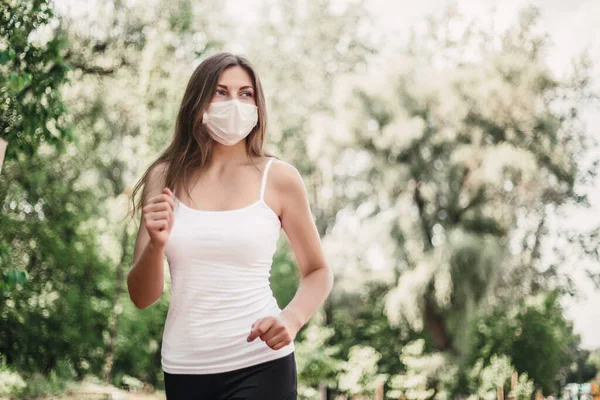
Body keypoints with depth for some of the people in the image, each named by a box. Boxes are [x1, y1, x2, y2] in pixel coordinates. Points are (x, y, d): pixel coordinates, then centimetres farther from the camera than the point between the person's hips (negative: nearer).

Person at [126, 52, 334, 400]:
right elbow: (142, 297, 3)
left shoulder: (279, 178, -4)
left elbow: (318, 272, 6)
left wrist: (292, 319, -13)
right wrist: (156, 244, -17)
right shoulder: (165, 178, 1)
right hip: (184, 368, 3)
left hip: (260, 364, -2)